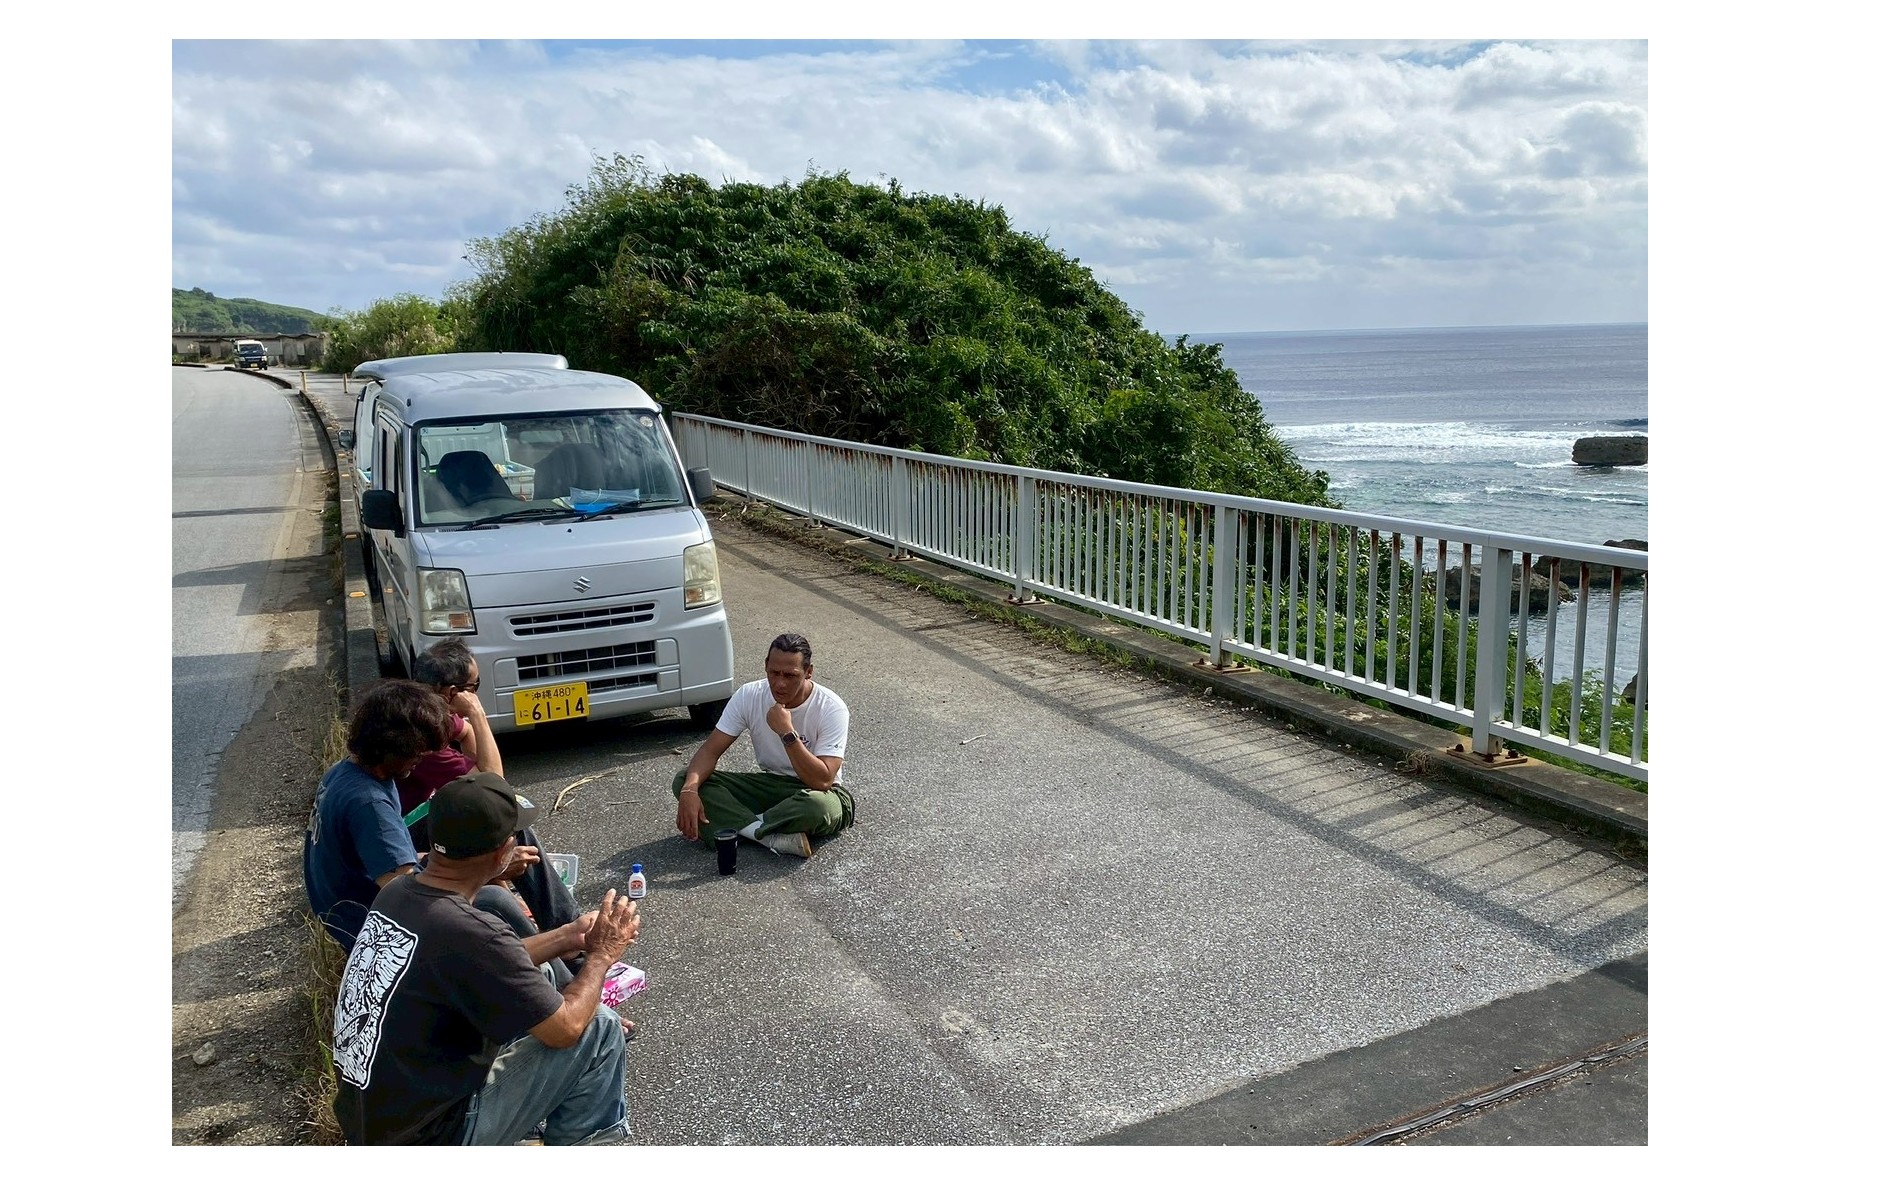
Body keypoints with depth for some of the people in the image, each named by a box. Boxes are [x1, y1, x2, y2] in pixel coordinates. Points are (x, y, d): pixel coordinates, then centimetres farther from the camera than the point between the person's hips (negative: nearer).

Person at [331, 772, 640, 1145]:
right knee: (599, 1027, -4)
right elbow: (566, 1028, -18)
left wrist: (568, 937, 13)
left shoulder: (395, 893, -4)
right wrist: (602, 954, -2)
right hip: (427, 1140, -8)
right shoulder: (467, 932, -29)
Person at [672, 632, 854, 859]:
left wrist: (787, 732, -35)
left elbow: (822, 781, -28)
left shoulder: (832, 709, -22)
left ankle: (736, 825, -23)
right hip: (770, 784, 5)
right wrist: (689, 790, -31)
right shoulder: (749, 695, -11)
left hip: (816, 790, -5)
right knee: (685, 780, -17)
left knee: (819, 806, -43)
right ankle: (775, 838, -28)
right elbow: (710, 750, -12)